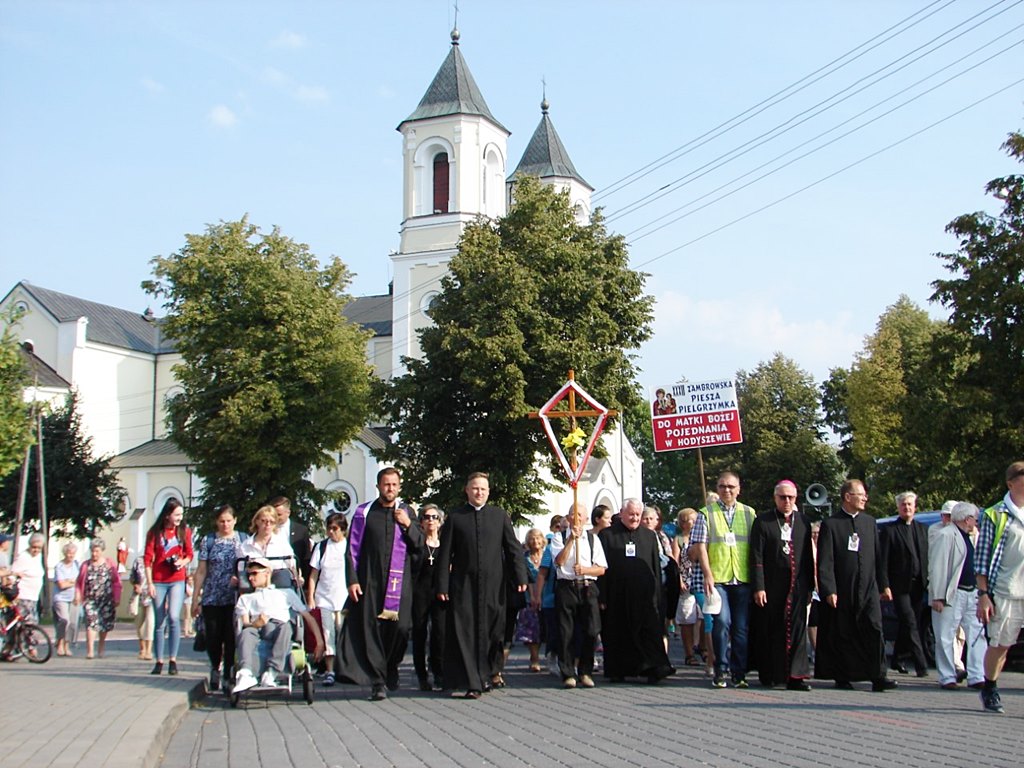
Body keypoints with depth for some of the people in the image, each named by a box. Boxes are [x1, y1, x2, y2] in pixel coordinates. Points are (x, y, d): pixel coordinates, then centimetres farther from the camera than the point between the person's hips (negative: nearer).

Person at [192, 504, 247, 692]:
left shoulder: (244, 539, 7)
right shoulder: (208, 541, 6)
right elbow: (201, 571, 5)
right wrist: (195, 598, 3)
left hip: (235, 598, 0)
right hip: (212, 598, 0)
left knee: (231, 638, -4)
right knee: (213, 638, 2)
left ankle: (228, 676, 9)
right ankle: (216, 667, 29)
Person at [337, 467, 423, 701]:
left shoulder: (406, 512, 11)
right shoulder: (364, 513, 6)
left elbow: (421, 546, 9)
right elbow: (352, 549, 4)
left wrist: (408, 525, -6)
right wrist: (352, 580, -4)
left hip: (399, 581, 1)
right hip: (370, 581, -1)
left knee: (399, 627, -5)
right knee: (371, 628, -5)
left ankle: (391, 668, 22)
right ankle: (377, 682, 0)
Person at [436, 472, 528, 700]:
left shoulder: (499, 515, 9)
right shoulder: (455, 517, 4)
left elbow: (513, 548, 7)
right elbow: (444, 554, 3)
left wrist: (520, 577, -3)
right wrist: (442, 586, -4)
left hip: (493, 584, 1)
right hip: (463, 584, -1)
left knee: (491, 632, 7)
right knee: (465, 633, -3)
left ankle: (487, 675, 26)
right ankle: (471, 683, 0)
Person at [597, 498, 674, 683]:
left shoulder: (649, 536, 14)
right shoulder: (607, 535, 4)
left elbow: (656, 567, 13)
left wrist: (657, 595, 6)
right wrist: (602, 597, -6)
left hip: (643, 594, 1)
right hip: (616, 596, -1)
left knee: (649, 631, -9)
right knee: (617, 633, 4)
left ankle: (654, 668, -14)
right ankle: (617, 671, 14)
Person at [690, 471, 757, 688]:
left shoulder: (749, 513, 12)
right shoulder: (706, 514, 5)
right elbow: (700, 546, 1)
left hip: (743, 579, 2)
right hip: (717, 578, -2)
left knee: (741, 627, 2)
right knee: (722, 621, -13)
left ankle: (739, 673, 11)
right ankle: (720, 670, 0)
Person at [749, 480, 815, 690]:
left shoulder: (803, 522, 11)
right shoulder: (762, 522, 1)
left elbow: (809, 556, 13)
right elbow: (756, 558, -4)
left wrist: (809, 586, 10)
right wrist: (758, 587, -11)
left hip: (797, 586, 2)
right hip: (771, 586, -2)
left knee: (796, 630, -4)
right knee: (770, 631, 4)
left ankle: (795, 675, -4)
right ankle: (769, 675, 14)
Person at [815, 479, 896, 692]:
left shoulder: (870, 522, 12)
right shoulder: (830, 524, -3)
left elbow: (878, 555, 15)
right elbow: (824, 561, -7)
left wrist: (884, 584, 11)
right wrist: (829, 590, -13)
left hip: (868, 588, 3)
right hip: (842, 590, -3)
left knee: (875, 630, -7)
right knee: (842, 635, 3)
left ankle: (878, 677, -5)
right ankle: (842, 677, 14)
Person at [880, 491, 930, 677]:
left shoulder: (923, 529, 15)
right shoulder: (889, 530, 0)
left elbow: (928, 557, 13)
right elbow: (883, 560, -5)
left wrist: (929, 581, 5)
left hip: (918, 585, 5)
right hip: (900, 585, -5)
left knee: (907, 625, 11)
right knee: (910, 623, -10)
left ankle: (897, 660, 25)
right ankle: (921, 665, -10)